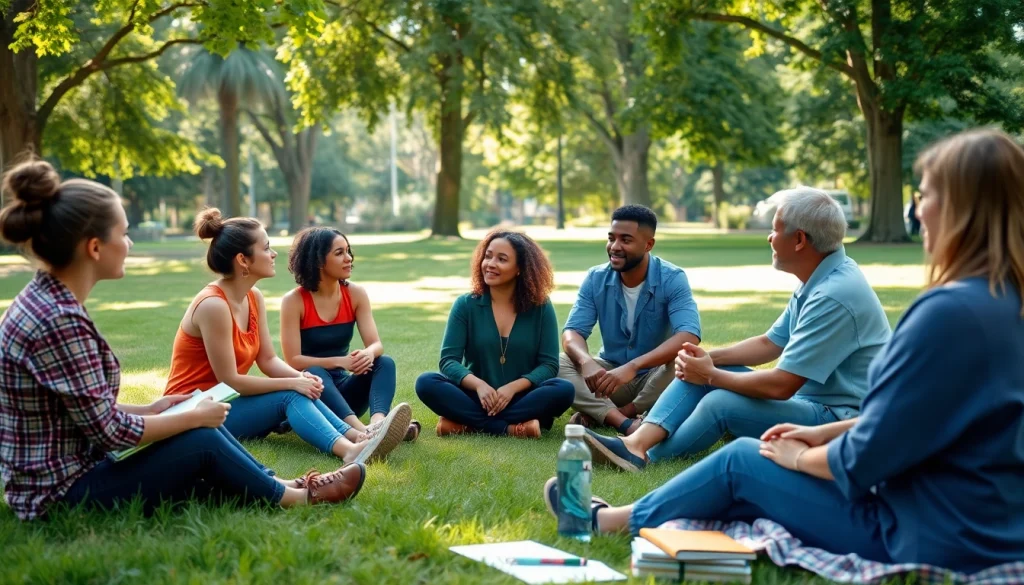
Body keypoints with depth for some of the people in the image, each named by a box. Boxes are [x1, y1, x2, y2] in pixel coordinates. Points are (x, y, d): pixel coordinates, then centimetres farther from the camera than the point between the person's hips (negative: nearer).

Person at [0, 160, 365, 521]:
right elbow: (110, 431, -22)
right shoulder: (60, 321, -25)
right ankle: (294, 497, 15)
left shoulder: (45, 301, 4)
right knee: (202, 439, -6)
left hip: (66, 471, 9)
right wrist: (196, 417, -10)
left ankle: (273, 485, 25)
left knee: (205, 424, 12)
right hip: (64, 492, -9)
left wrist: (149, 410, 8)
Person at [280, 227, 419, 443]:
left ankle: (378, 422, -52)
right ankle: (359, 430, -61)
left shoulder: (356, 294, 0)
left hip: (342, 388, 4)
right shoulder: (294, 301, -12)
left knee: (384, 362, -22)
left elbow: (376, 344, -7)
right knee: (315, 373, -36)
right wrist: (340, 362, -28)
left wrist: (368, 354, -32)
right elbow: (293, 361, -17)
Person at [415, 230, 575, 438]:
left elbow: (549, 364, -3)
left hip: (522, 400, 0)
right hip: (476, 398, 0)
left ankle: (466, 424, -29)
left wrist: (513, 388, -21)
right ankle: (511, 427, -31)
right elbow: (448, 360, -4)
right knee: (426, 383, -25)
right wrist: (478, 385, -24)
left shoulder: (541, 308, 2)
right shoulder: (466, 305, 2)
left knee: (564, 390, -30)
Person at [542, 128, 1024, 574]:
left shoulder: (952, 311, -26)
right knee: (762, 465, 19)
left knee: (741, 460, 8)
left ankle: (607, 521, 29)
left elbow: (867, 456, -22)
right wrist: (825, 434, 15)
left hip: (928, 536, -8)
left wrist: (800, 458, -2)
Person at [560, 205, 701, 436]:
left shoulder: (672, 279, -17)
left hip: (655, 376, -3)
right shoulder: (596, 279, -6)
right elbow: (572, 331, -13)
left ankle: (599, 414, -23)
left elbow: (689, 336, -32)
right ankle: (627, 424, -38)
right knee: (559, 365, -23)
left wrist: (632, 366, -46)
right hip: (611, 372, 3)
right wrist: (586, 362, -39)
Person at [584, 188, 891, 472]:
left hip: (841, 421, -10)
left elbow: (781, 385, -26)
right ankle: (636, 444, -14)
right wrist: (708, 359, 1)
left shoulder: (834, 295, -26)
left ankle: (646, 460, -2)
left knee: (721, 403, -24)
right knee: (699, 369, 3)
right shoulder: (819, 281, 8)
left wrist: (711, 376, -12)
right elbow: (769, 344, 17)